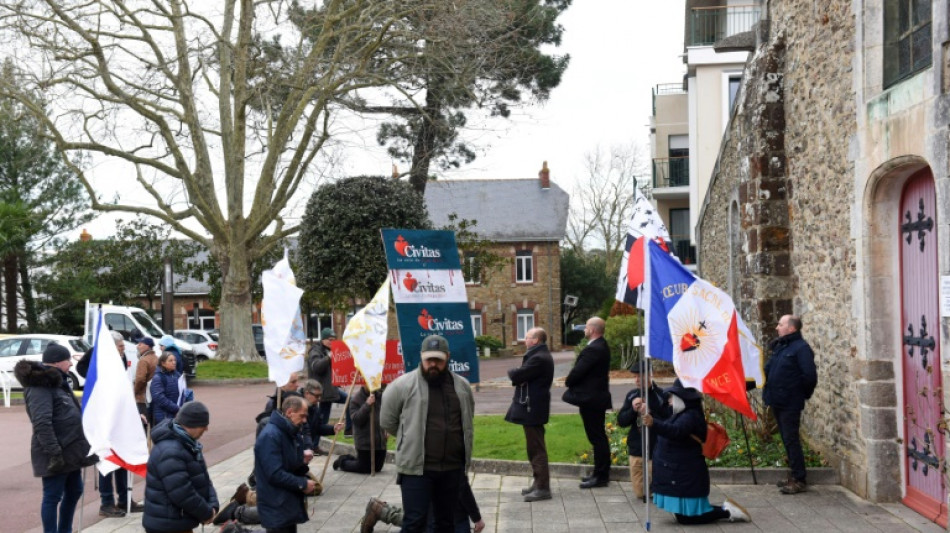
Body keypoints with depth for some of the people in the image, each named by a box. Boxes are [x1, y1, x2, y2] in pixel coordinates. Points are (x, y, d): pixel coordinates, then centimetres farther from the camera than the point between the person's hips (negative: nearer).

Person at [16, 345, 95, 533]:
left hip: (70, 450, 10)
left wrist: (81, 446, 22)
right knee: (53, 496, -2)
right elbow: (42, 423, -24)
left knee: (74, 491, 18)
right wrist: (53, 452, -27)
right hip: (56, 454, -10)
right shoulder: (40, 387, -16)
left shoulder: (57, 382, 16)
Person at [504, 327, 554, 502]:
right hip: (532, 406, 11)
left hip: (532, 408, -11)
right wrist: (516, 374, -9)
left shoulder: (538, 359, -20)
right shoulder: (540, 356, 15)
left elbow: (517, 376, -23)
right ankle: (538, 483, 25)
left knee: (536, 448, -6)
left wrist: (511, 372, -1)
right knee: (534, 447, 17)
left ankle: (543, 488, -3)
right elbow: (523, 376, 13)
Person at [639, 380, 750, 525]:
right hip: (679, 473, 10)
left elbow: (676, 431, -42)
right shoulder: (682, 414, 10)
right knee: (683, 514, 18)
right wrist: (648, 416, 19)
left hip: (686, 476, -10)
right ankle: (724, 508, 24)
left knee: (685, 518, -3)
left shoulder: (690, 416, -22)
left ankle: (726, 512, 7)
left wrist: (653, 424, -58)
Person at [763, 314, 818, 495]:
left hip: (790, 403, -9)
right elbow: (769, 370, 18)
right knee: (787, 439, 15)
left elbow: (809, 376, -18)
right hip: (777, 401, 9)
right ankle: (794, 475, 24)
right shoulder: (779, 346, 14)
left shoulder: (801, 348, -14)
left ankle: (799, 480, 0)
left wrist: (803, 394, -7)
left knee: (791, 440, -6)